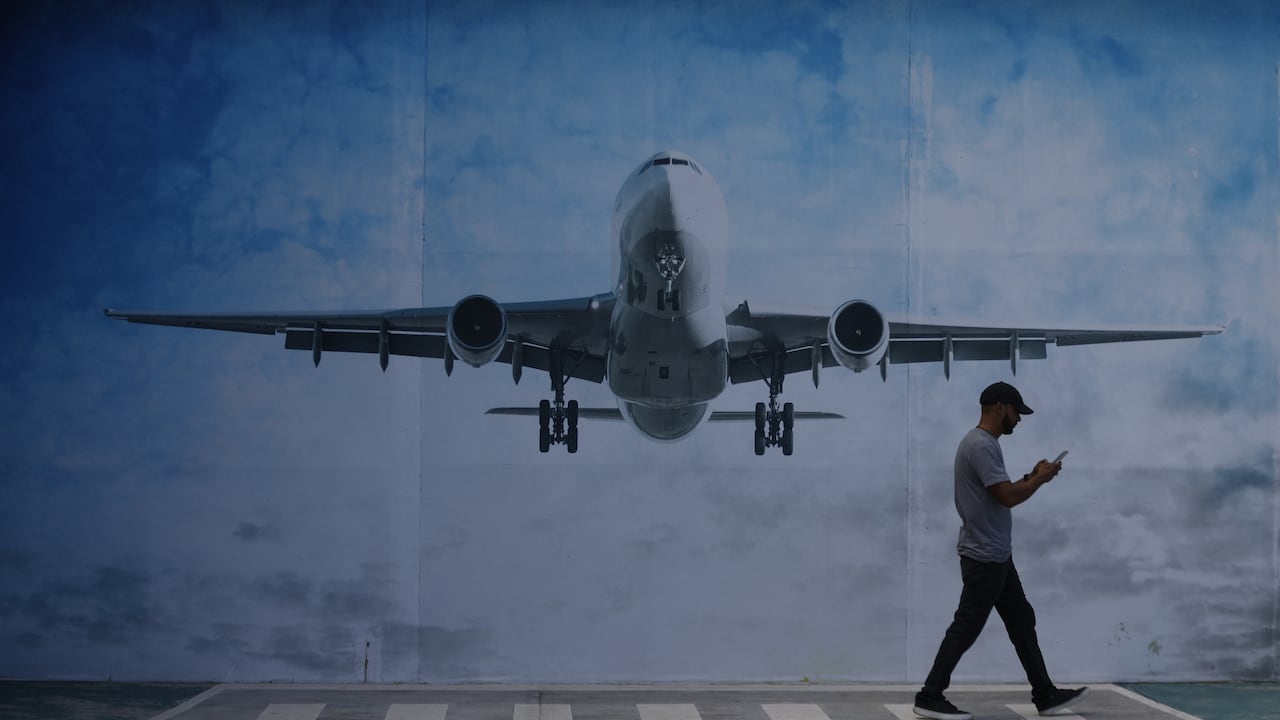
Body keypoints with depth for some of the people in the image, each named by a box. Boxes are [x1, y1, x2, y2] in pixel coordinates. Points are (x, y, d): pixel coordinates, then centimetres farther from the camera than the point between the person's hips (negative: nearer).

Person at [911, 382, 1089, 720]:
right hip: (985, 556, -11)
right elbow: (1007, 496, -25)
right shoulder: (982, 445, -21)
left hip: (996, 555, 11)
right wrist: (1041, 479, -8)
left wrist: (1031, 477, 15)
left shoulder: (982, 442, 15)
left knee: (1022, 621, 15)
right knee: (966, 628, -6)